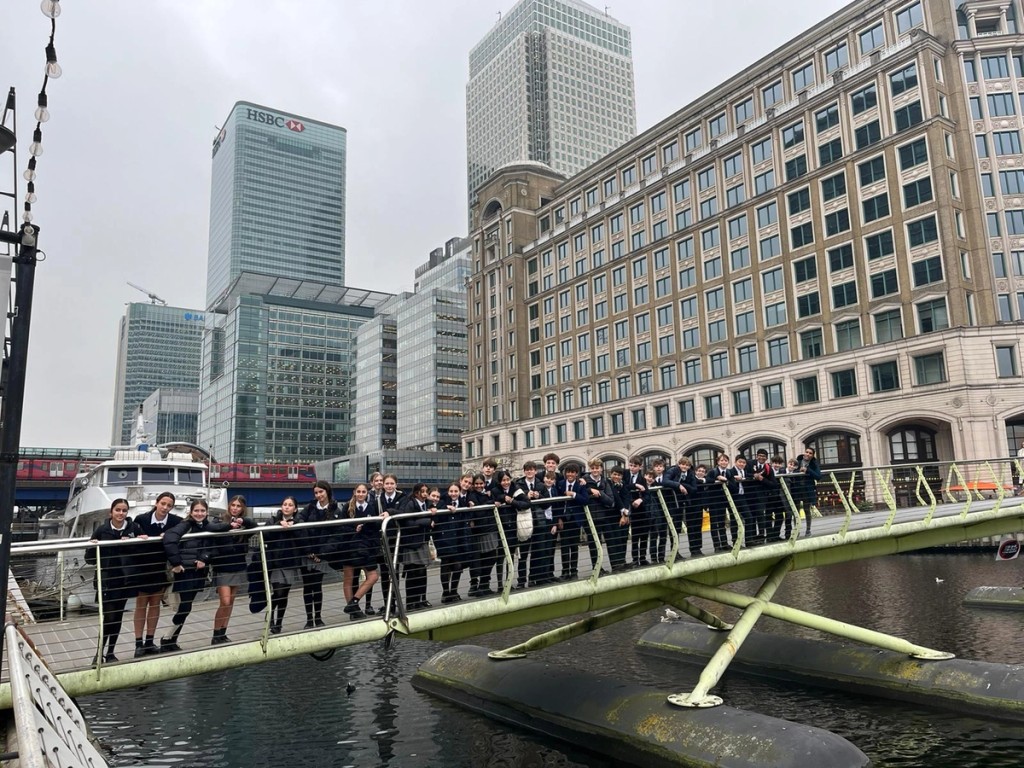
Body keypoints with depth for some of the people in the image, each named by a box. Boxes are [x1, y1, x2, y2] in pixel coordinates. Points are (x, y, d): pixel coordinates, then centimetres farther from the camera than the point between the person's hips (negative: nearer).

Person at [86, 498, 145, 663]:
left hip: (125, 579, 3)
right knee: (109, 617, -6)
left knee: (118, 617, 10)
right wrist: (92, 547, -26)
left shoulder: (133, 528, -3)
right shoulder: (102, 530, -9)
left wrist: (143, 540, -9)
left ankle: (110, 653, 24)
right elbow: (90, 559, -5)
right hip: (107, 580, -3)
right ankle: (99, 654, 10)